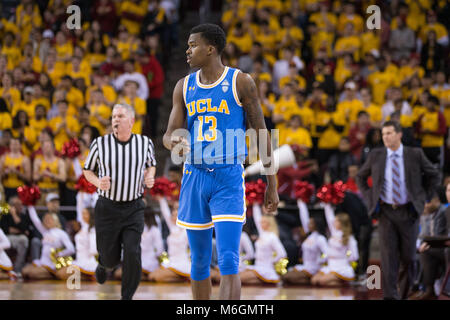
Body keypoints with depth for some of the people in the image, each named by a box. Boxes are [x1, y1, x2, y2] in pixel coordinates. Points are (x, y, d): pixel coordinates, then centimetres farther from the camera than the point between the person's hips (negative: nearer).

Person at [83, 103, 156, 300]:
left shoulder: (144, 143, -2)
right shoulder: (100, 144, -7)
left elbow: (151, 164, 18)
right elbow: (88, 170, 7)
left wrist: (149, 178, -3)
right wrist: (98, 182, -13)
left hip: (133, 208, 1)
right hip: (107, 208, 0)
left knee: (132, 253, -15)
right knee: (111, 257, 5)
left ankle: (127, 298, 0)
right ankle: (104, 263, 45)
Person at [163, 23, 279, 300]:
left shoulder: (240, 82, -3)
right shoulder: (184, 86, 9)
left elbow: (261, 131, 1)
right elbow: (170, 133, 7)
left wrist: (272, 184, 0)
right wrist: (173, 142, -21)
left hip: (229, 177, -4)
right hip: (194, 177, 5)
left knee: (229, 261, -15)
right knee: (199, 261, 11)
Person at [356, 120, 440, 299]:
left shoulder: (415, 155, -2)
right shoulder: (375, 156, 2)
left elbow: (433, 176, 10)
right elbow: (360, 177, 17)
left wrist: (422, 198, 3)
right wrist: (370, 200, 6)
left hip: (408, 212, 0)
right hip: (386, 212, 0)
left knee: (408, 258, 4)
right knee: (388, 257, -9)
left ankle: (404, 294, 25)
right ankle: (390, 296, -10)